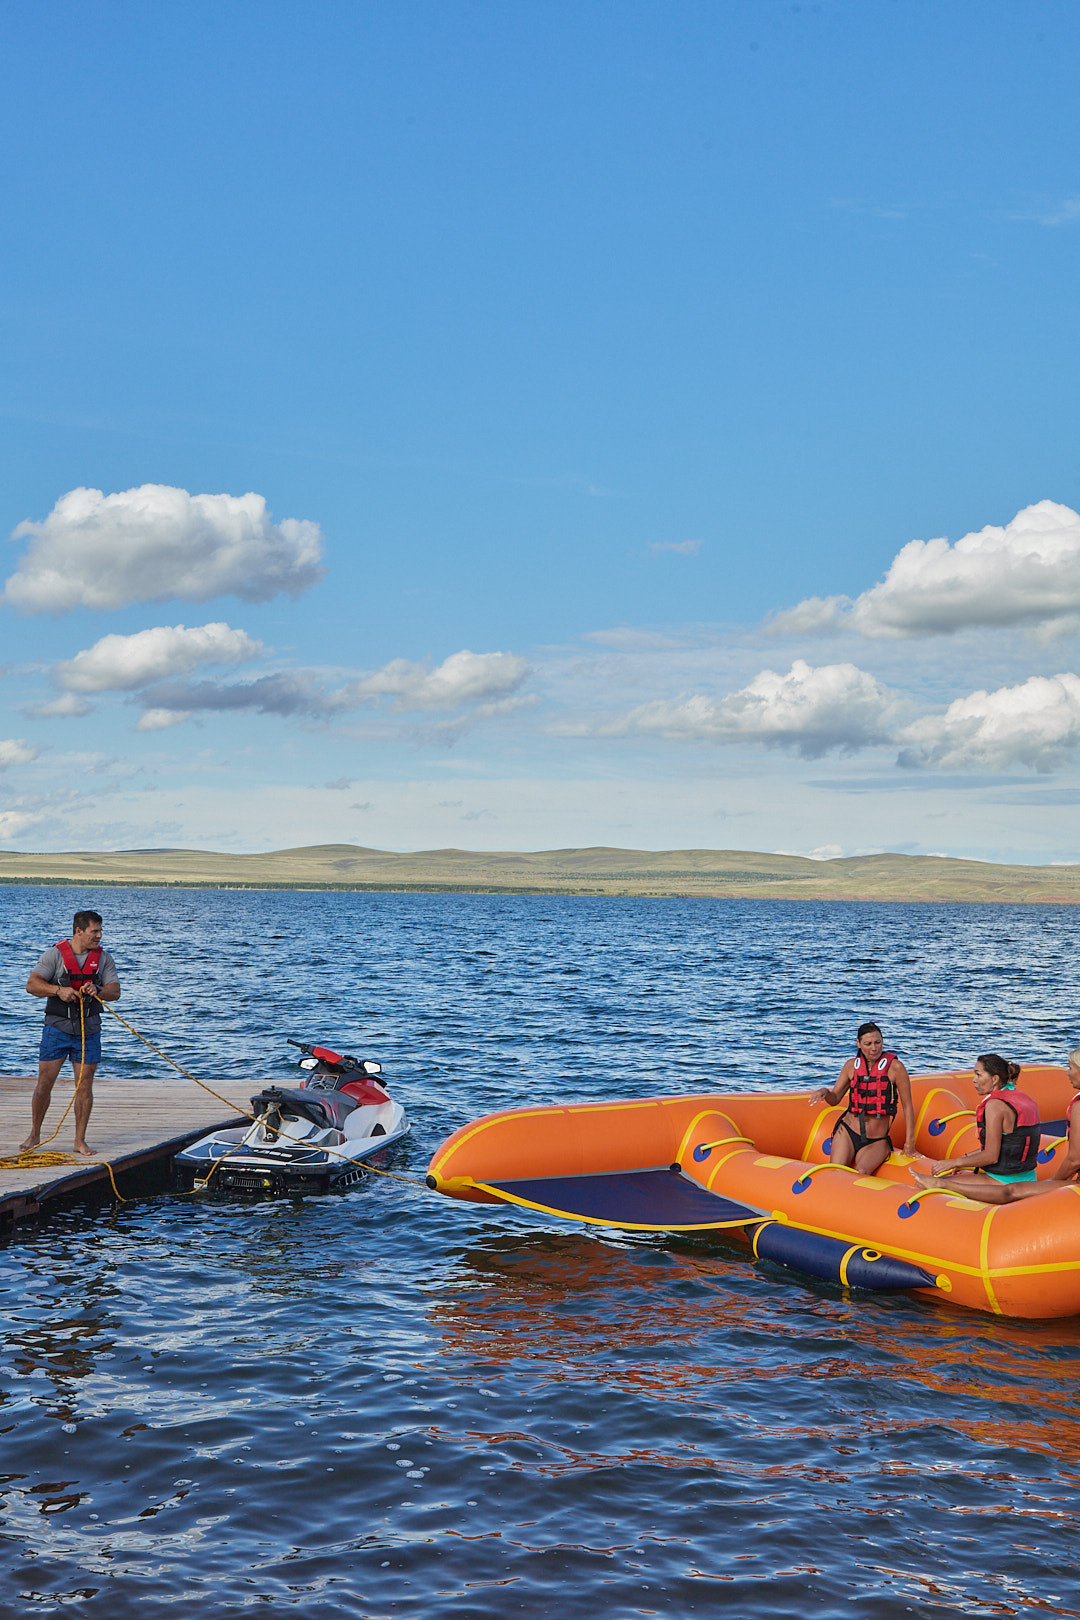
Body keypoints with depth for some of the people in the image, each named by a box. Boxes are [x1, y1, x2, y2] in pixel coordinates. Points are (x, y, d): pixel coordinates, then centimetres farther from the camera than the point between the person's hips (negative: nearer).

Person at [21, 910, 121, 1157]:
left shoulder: (104, 958, 5)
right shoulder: (55, 954, -3)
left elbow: (115, 991, -3)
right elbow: (32, 984, -11)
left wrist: (98, 991, -23)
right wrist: (58, 990, -26)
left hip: (88, 1031, 2)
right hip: (57, 1027, -2)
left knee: (84, 1085, 1)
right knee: (44, 1083, 1)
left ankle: (80, 1141, 10)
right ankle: (34, 1134, 18)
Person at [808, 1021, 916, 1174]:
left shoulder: (894, 1067, -8)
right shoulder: (852, 1065, 3)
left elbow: (907, 1106, -4)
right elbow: (834, 1099, 11)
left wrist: (909, 1142, -5)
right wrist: (824, 1092, -13)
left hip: (877, 1142, -3)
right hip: (847, 1133, 3)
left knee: (862, 1173, -29)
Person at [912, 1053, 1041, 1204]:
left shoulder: (995, 1104, -18)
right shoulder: (1022, 1098, 9)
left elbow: (991, 1156, -19)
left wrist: (956, 1162, -8)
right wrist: (965, 1158, 16)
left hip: (1003, 1182, -10)